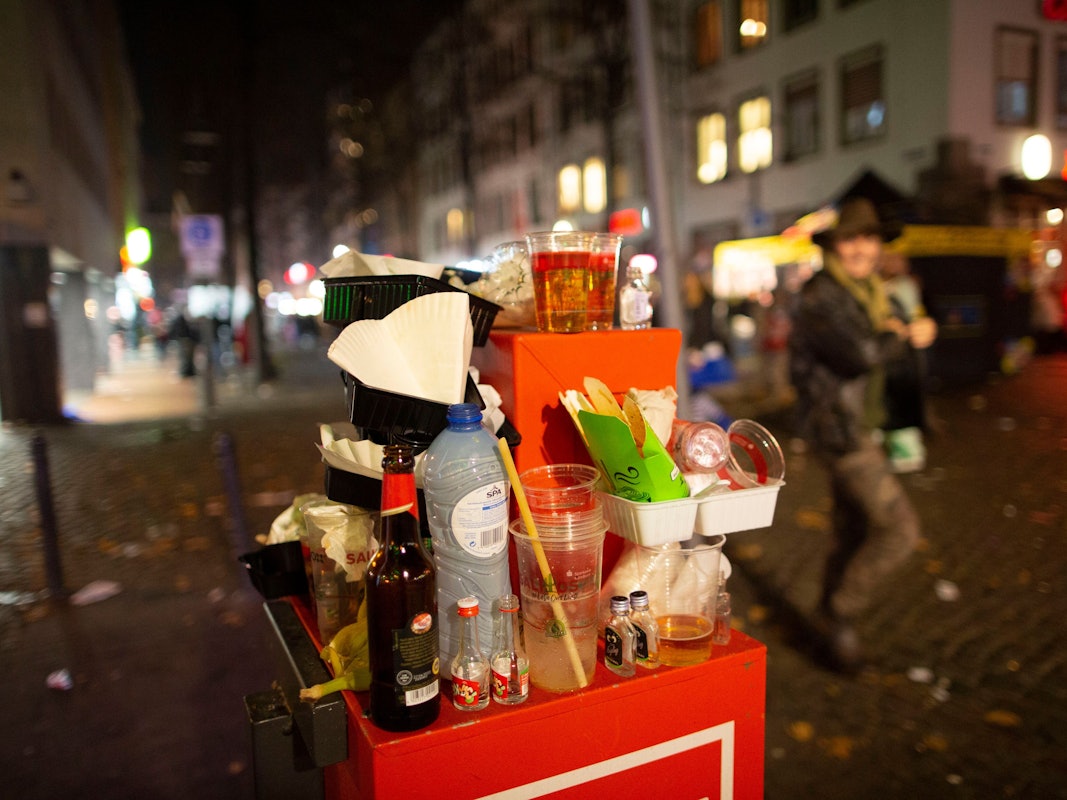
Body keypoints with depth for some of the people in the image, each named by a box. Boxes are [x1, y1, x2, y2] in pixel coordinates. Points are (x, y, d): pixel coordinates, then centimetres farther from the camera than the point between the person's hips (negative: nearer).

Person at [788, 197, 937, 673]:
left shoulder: (867, 292, 15)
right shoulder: (820, 295, -16)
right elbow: (859, 355, -25)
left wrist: (893, 331, -4)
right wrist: (905, 337, -9)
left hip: (858, 425, 10)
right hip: (837, 426, -10)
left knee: (854, 533, 17)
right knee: (898, 528, -10)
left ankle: (830, 624, 31)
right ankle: (839, 616, 5)